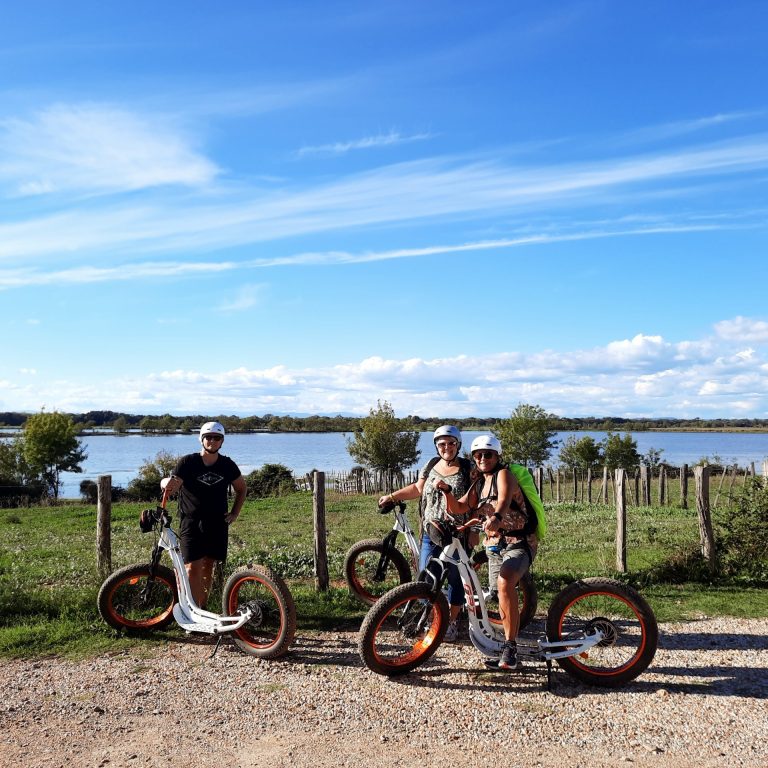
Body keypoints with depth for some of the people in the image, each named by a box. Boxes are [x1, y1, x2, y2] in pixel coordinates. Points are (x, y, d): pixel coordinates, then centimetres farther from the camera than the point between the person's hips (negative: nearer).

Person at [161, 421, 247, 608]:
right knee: (193, 568, -12)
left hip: (217, 524, 3)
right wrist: (167, 483, -38)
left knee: (208, 566, 10)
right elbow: (171, 486, -14)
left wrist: (234, 513, 8)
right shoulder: (188, 462, -6)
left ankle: (202, 608, 23)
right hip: (192, 523, -3)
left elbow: (242, 488, 17)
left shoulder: (227, 465, 2)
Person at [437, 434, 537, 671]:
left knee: (505, 583, -32)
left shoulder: (503, 475, -10)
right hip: (494, 545, 8)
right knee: (503, 597, 12)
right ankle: (510, 651, 29)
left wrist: (496, 517, -52)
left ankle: (510, 647, -26)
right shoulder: (479, 483, 12)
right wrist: (447, 492, -14)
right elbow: (458, 508, 6)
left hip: (519, 543, -8)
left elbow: (504, 498, -32)